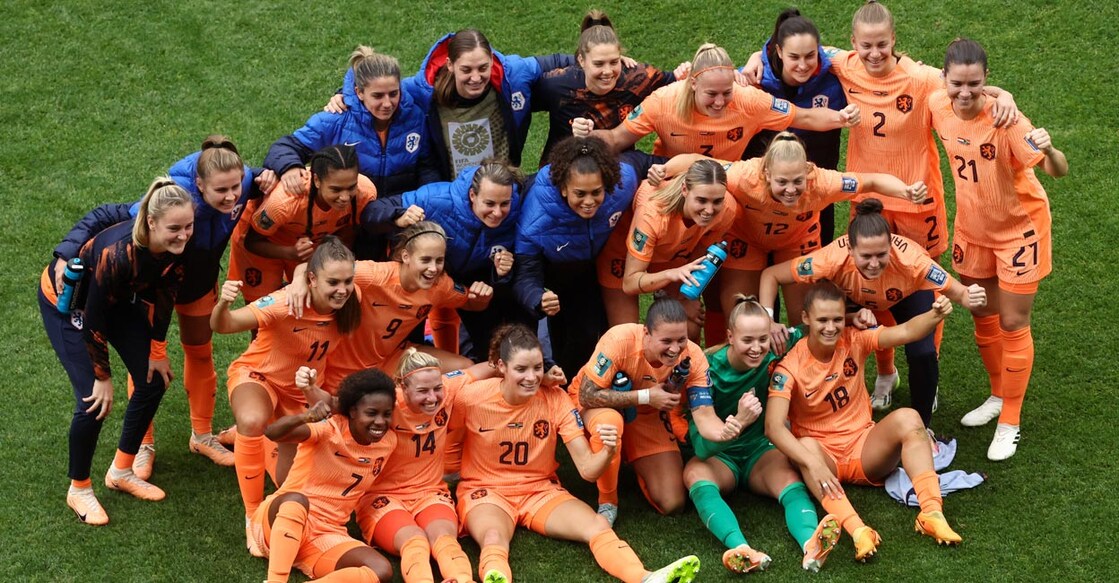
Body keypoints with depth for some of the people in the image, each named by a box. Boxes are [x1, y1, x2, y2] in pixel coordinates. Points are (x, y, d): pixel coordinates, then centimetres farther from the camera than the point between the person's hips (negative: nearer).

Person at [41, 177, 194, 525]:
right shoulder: (118, 253, -42)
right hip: (67, 301, -7)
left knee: (154, 381, 4)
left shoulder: (177, 248, -25)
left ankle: (121, 472, 23)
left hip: (118, 298, 7)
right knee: (94, 400, -13)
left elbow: (163, 297, -5)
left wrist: (157, 350, -2)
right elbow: (93, 320, -29)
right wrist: (102, 376, -19)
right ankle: (79, 490, 10)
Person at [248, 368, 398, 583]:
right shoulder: (330, 427, -13)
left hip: (326, 536, 4)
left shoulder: (388, 442, 2)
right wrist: (305, 416, -49)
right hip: (279, 520, -4)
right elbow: (272, 433, -31)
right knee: (297, 499, -40)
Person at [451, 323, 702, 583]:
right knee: (494, 539, -38)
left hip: (541, 489, 3)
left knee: (598, 526, -25)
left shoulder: (555, 399, -9)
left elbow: (587, 469, -13)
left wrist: (608, 452, -33)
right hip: (484, 490, -3)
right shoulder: (472, 398, -14)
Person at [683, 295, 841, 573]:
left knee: (790, 479, -32)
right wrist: (739, 421, -42)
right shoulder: (710, 368, -19)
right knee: (695, 473, -36)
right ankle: (741, 548, -59)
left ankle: (810, 544, -61)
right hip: (719, 456, -2)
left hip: (760, 451, 2)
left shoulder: (775, 354, -11)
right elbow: (701, 445, -25)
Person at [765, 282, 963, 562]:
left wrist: (935, 315, -44)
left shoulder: (854, 340, -5)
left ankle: (932, 513, -36)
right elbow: (773, 426, -29)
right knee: (807, 446, -37)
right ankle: (858, 531, -55)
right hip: (823, 454, -3)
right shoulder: (790, 366, -16)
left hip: (865, 450, 3)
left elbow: (905, 332, -21)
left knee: (907, 418, -25)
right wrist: (813, 464, -43)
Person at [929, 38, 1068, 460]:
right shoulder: (938, 106, -16)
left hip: (1018, 227, -5)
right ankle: (998, 395, 42)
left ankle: (1010, 424, 16)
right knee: (982, 316, 19)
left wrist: (1047, 149, -57)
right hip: (972, 227, 5)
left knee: (1012, 324, 2)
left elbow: (1059, 171, -38)